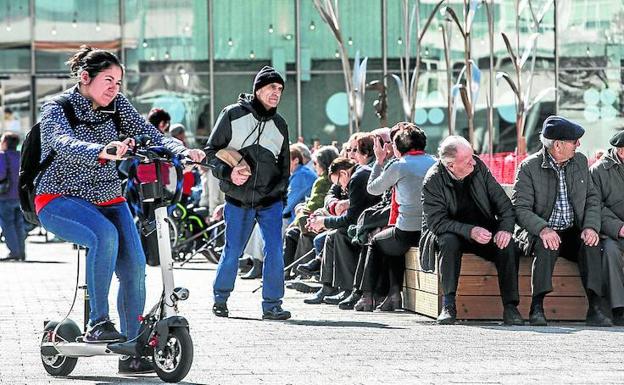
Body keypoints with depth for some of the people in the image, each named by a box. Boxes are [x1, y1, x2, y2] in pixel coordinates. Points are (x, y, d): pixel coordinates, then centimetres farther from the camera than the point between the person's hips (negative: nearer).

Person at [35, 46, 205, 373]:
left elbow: (148, 134, -6)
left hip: (108, 199, 5)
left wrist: (181, 151, -27)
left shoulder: (117, 105, 4)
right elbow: (65, 144, -32)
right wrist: (103, 152, -52)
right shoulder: (56, 110, -11)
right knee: (104, 234, -35)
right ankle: (97, 323, -26)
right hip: (60, 199, -5)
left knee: (133, 266, -15)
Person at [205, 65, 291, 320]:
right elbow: (211, 151, 0)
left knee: (274, 251, -9)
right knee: (232, 252, 5)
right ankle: (220, 298, 25)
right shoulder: (232, 115, -2)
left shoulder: (279, 124, 10)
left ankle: (272, 304, -2)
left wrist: (281, 194, 11)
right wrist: (228, 172, -16)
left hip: (270, 201, 2)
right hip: (237, 200, -2)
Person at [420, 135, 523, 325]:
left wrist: (505, 228, -21)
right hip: (451, 232, -3)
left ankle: (510, 306, -24)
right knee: (449, 241, -36)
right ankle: (448, 305, -32)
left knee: (507, 245, -25)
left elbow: (503, 203, -2)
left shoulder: (478, 167, -7)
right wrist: (469, 231, -34)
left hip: (483, 230, 3)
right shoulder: (433, 180, -17)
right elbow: (437, 222, -22)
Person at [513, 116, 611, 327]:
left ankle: (594, 307, -31)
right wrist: (543, 229, -30)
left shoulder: (580, 161, 9)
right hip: (541, 233, -4)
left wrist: (591, 227, -10)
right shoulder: (529, 167, -6)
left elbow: (592, 199, 10)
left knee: (591, 245, -27)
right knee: (546, 245, -36)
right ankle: (537, 307, -34)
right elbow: (520, 209, -12)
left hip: (573, 233, 4)